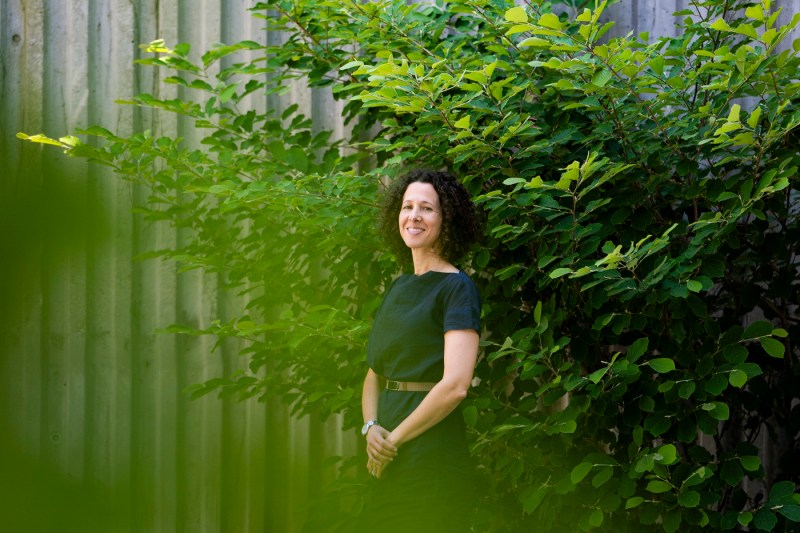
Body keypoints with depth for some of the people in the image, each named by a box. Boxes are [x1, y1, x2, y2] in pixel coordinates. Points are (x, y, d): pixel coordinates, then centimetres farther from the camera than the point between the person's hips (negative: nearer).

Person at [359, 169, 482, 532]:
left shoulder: (456, 288, -8)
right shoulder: (398, 288, 15)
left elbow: (455, 385, -18)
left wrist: (393, 440, -12)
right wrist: (370, 428, -4)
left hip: (434, 460, -7)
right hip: (388, 462, 7)